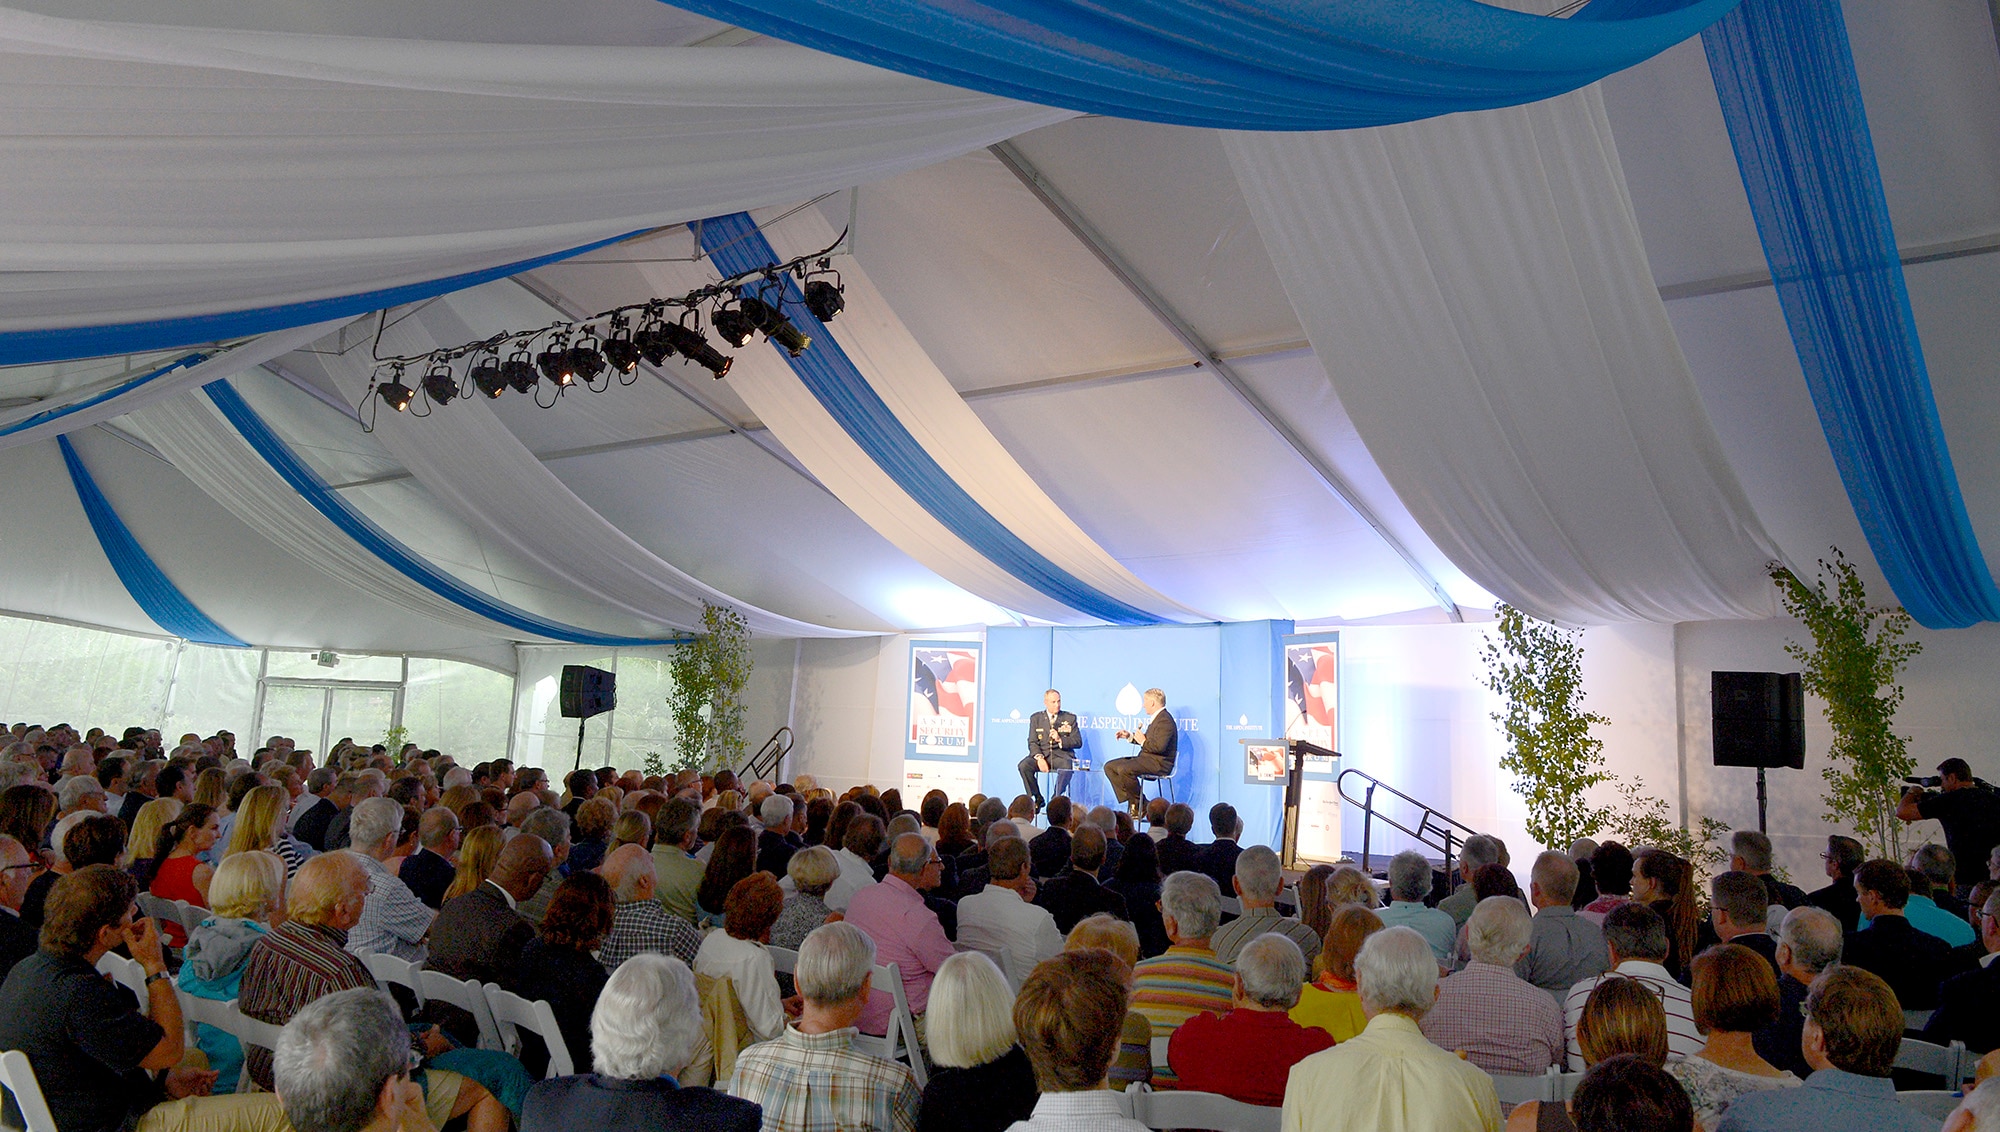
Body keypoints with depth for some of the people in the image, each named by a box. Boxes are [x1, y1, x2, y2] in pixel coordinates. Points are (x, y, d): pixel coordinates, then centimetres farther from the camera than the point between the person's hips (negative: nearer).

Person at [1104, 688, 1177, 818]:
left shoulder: (1165, 720, -16)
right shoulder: (1157, 718, 18)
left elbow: (1159, 746, -27)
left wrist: (1143, 741, -12)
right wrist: (1130, 736, 16)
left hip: (1159, 762, -11)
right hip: (1147, 758, 11)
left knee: (1123, 769, -31)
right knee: (1109, 767, 4)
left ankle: (1141, 805, -12)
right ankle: (1132, 802, -4)